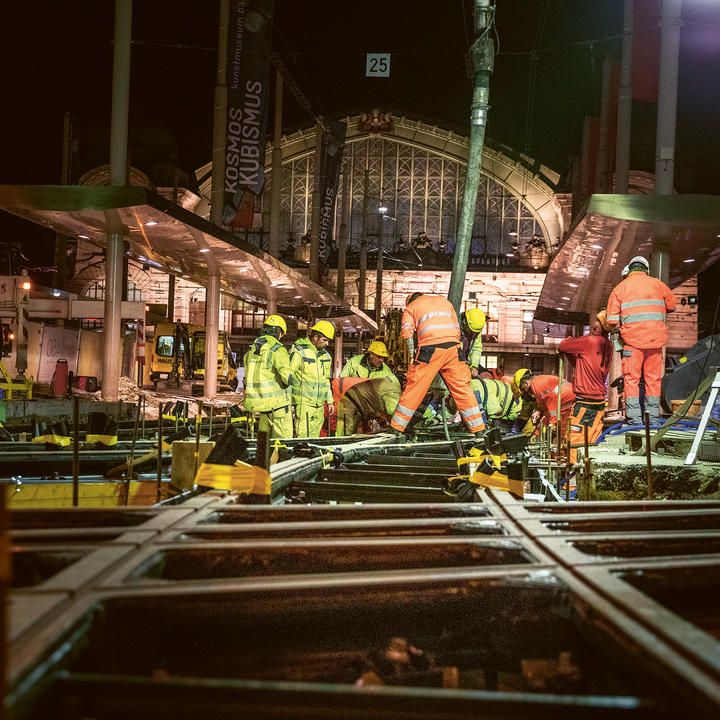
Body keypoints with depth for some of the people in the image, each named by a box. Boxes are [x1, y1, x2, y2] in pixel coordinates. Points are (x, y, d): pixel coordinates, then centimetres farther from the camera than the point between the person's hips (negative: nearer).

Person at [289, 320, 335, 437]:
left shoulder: (325, 355, 15)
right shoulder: (299, 352, -9)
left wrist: (329, 401, 20)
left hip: (319, 404, 7)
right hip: (304, 402, -7)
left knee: (315, 436, 8)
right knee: (304, 436, -13)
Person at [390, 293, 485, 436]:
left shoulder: (411, 307, 20)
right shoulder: (445, 301, 32)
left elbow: (406, 332, 3)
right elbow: (457, 329, 25)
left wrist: (412, 355, 9)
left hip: (430, 348, -3)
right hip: (452, 346, 3)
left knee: (414, 388, 2)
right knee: (462, 388, 8)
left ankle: (396, 428, 6)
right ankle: (479, 429, 9)